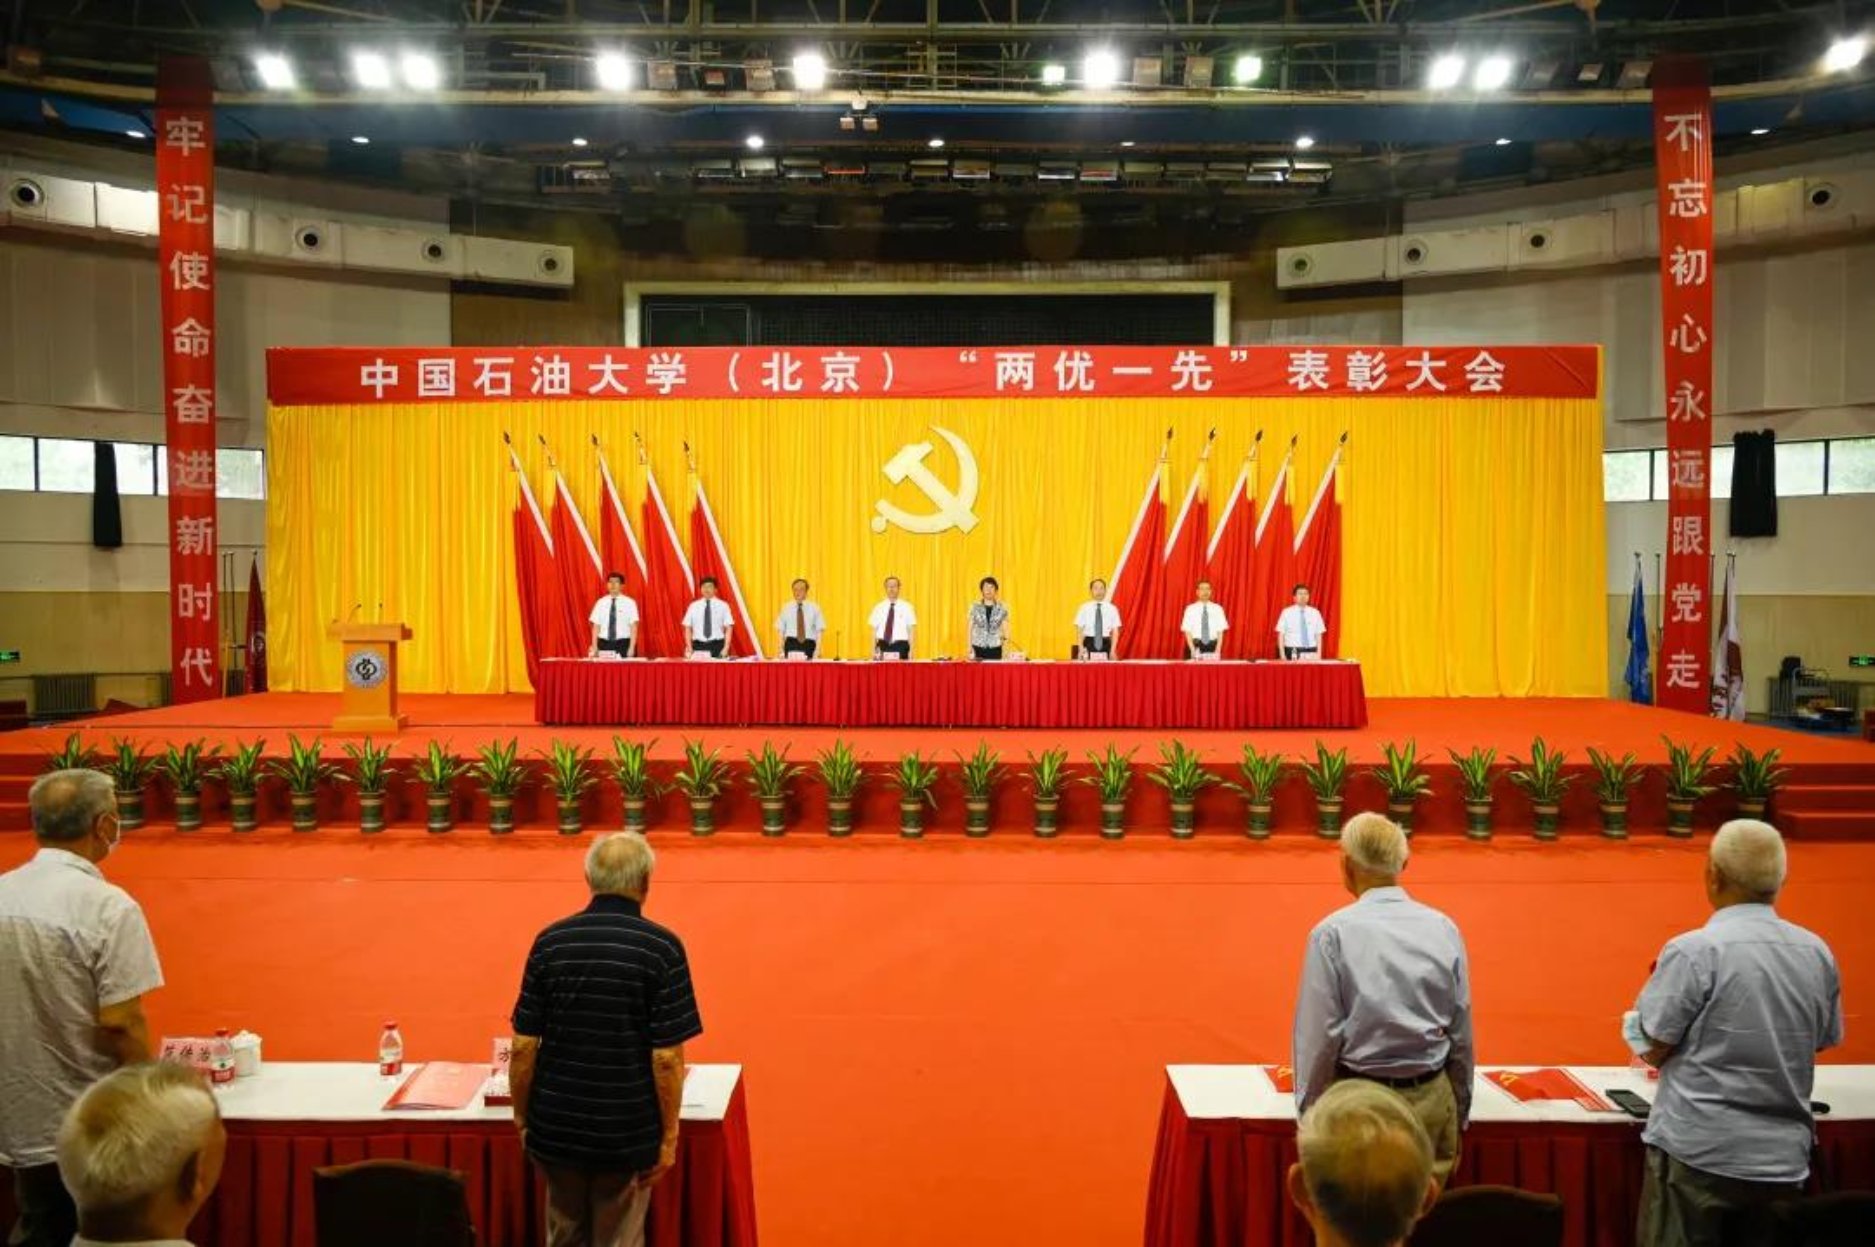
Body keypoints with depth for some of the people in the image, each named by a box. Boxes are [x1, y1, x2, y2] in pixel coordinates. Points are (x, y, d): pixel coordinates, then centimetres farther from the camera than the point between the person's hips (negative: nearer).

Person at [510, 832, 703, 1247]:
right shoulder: (661, 948, -12)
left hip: (557, 1129, 3)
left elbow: (523, 1046, -2)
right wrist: (669, 1136, -3)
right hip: (627, 1134, -3)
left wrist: (521, 1117, 10)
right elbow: (666, 1058, -13)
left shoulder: (549, 941, -3)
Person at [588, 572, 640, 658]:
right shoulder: (600, 603, 7)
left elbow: (633, 627, -3)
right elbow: (596, 626, 7)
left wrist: (631, 648, -11)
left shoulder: (629, 603, 0)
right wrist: (594, 647, -1)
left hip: (623, 644, -2)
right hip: (604, 644, 2)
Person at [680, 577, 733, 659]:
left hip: (717, 645, -1)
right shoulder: (693, 606, 8)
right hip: (698, 646, 1)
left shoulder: (723, 606, 3)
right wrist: (689, 648, -2)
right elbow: (688, 628, 8)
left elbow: (728, 628, 1)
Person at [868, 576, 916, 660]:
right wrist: (873, 650, -1)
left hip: (900, 646, -1)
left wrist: (911, 650, -6)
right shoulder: (879, 608, 7)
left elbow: (911, 630, 2)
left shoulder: (906, 607, 3)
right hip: (883, 646, 1)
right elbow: (874, 630, 8)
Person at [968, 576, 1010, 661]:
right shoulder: (975, 607, 4)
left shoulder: (1002, 608, 4)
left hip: (995, 649, 0)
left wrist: (1005, 639, -11)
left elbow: (1005, 629, 8)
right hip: (978, 648, 0)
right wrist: (970, 649, -1)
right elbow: (970, 629, 6)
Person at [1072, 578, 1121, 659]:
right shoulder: (1084, 608, 2)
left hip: (1105, 644, 1)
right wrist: (1081, 648, -11)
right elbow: (1079, 630, 1)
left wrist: (1112, 650, -7)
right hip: (1089, 643, -1)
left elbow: (1115, 631, 3)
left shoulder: (1112, 608, 4)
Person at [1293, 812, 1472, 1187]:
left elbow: (1319, 1034, -9)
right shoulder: (1444, 929, 0)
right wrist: (1460, 1111, 16)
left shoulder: (1333, 933, -10)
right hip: (1431, 1101, 3)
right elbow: (1461, 1032, 5)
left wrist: (1310, 1110, 2)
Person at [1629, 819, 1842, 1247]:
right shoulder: (1818, 953, 2)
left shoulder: (1693, 951, -16)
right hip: (1785, 1158, 5)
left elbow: (1653, 1050, -11)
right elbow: (1821, 1041, 14)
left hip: (1699, 1153, -5)